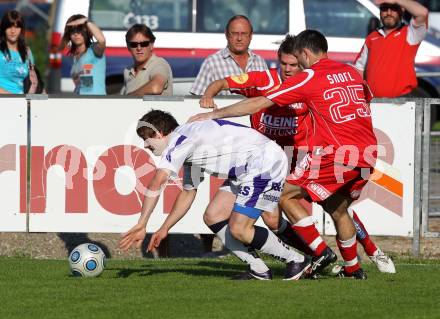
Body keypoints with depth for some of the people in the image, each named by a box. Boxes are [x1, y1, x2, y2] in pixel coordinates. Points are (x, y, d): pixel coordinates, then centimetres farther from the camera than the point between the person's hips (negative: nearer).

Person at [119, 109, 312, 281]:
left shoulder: (179, 139, -13)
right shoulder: (188, 149, 19)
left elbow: (156, 185, -23)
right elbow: (188, 193, 30)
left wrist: (141, 225, -22)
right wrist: (164, 229, 27)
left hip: (266, 162, -10)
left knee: (238, 229, -14)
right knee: (213, 217, 6)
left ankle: (297, 261, 3)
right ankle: (258, 270, 8)